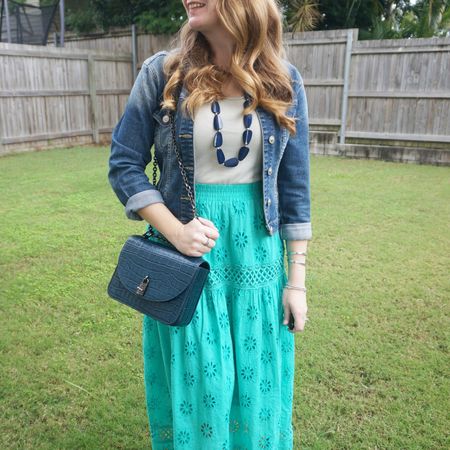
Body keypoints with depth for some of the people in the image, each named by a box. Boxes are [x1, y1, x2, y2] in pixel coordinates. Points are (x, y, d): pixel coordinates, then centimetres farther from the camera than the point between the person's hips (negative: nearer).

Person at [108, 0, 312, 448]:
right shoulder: (162, 73, -4)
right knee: (193, 388, 13)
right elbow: (124, 164, -1)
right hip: (186, 255, -1)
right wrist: (175, 231, -15)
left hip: (256, 254, 2)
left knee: (256, 387, 15)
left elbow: (294, 186, 2)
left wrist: (297, 279, 1)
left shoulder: (284, 81, 0)